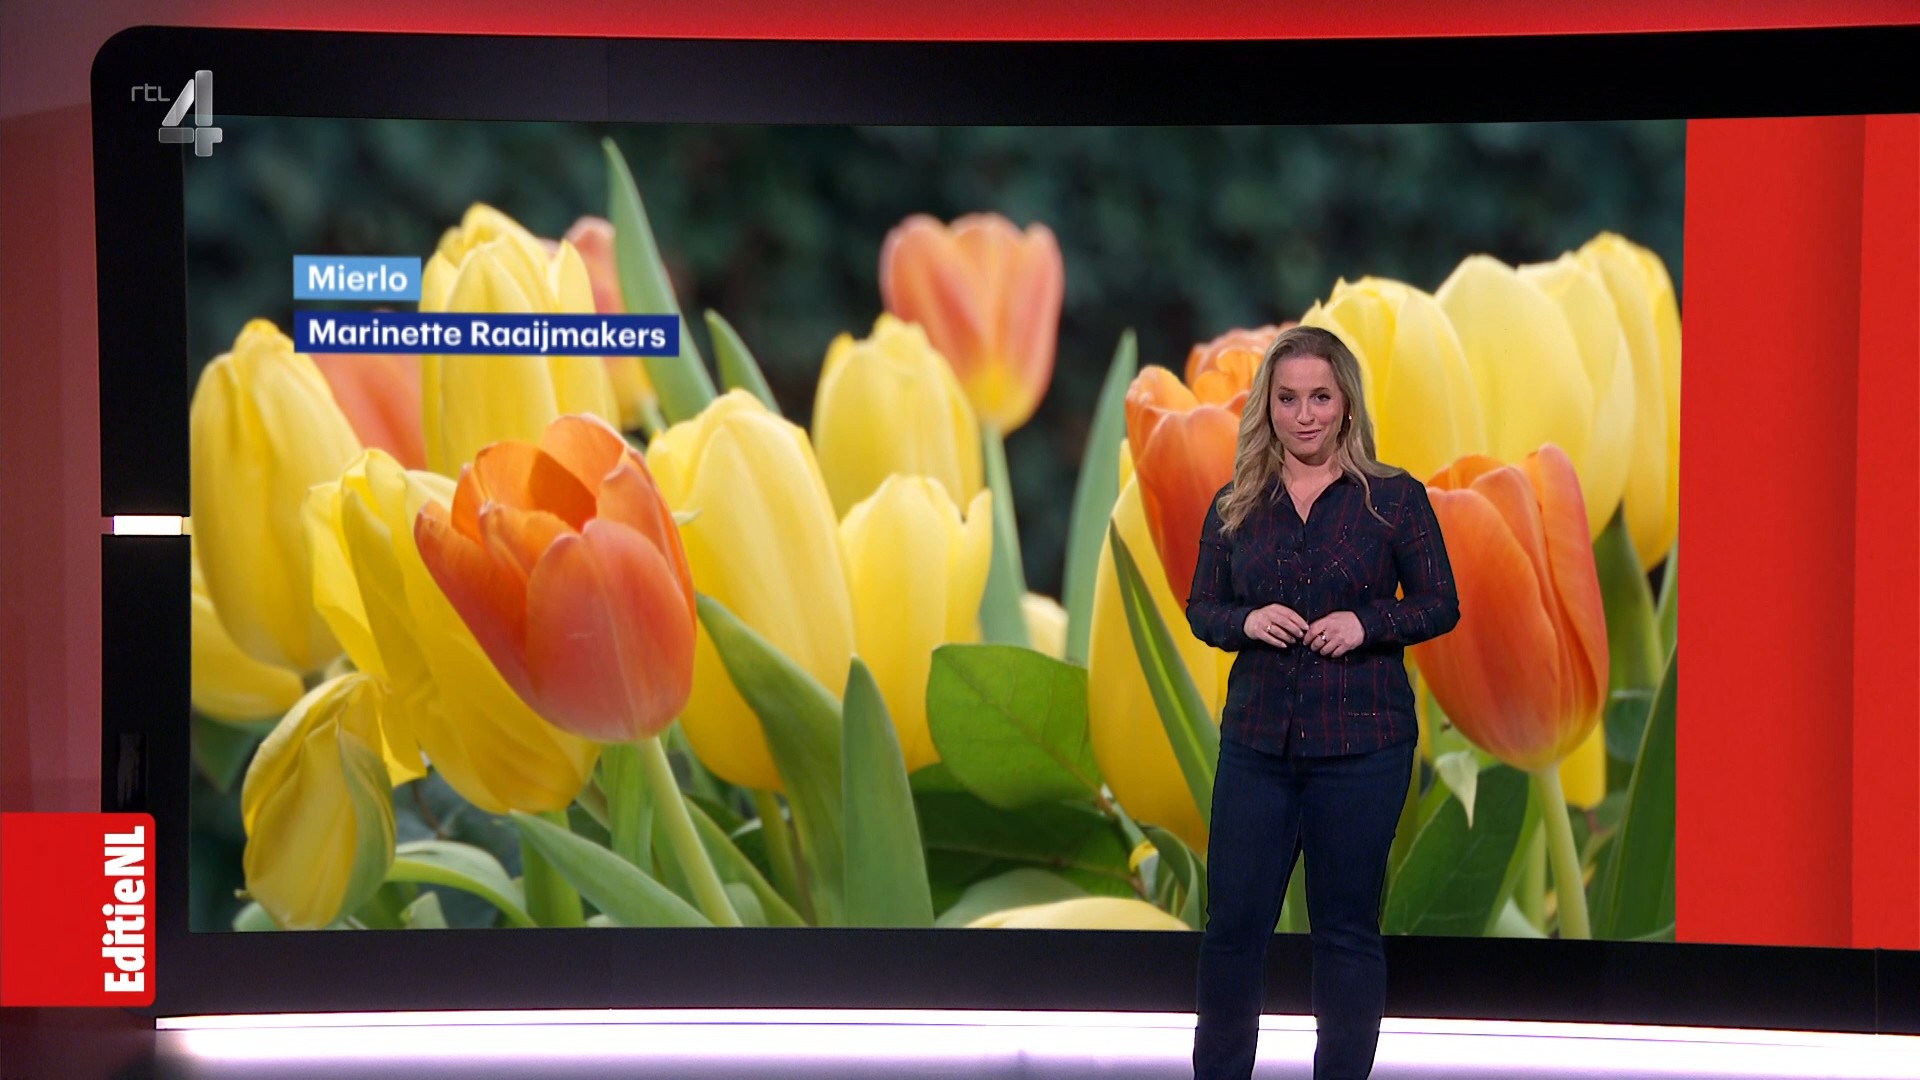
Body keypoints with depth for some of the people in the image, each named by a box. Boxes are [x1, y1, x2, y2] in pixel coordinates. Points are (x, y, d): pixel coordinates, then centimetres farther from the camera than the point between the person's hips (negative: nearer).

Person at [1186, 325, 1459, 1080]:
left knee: (1347, 927, 6)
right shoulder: (1235, 506, 7)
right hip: (1256, 741, 3)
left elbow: (1441, 606, 1)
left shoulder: (1395, 498, 0)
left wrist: (1366, 623, -16)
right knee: (1233, 921, 5)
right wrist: (1245, 622, -10)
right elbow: (1200, 608, 12)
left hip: (1362, 746, -2)